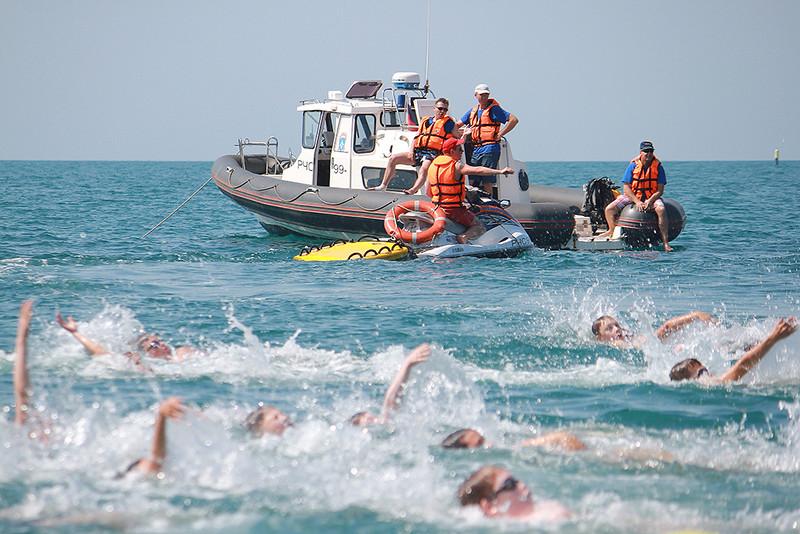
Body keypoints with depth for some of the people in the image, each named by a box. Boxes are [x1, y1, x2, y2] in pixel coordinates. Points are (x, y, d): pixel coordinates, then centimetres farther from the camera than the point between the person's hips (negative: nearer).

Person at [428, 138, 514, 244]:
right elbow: (477, 170, -26)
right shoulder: (456, 166, -13)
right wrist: (500, 171, -28)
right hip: (454, 209, -7)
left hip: (437, 208, 7)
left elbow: (428, 193, 13)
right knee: (479, 228, 3)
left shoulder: (433, 165, 9)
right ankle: (464, 237, -25)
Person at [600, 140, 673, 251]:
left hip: (652, 197, -2)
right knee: (609, 209, -13)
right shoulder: (633, 166, -5)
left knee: (661, 209, -35)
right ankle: (612, 231, 20)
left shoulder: (658, 167, -5)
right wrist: (637, 202, -19)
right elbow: (626, 187, -6)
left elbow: (660, 190, -7)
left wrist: (649, 201, -23)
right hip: (632, 196, 2)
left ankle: (665, 242, -32)